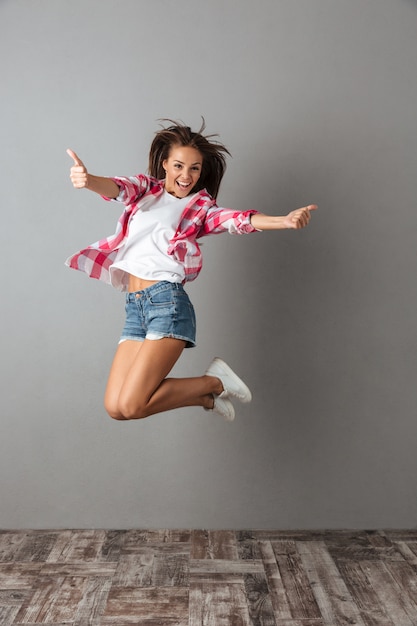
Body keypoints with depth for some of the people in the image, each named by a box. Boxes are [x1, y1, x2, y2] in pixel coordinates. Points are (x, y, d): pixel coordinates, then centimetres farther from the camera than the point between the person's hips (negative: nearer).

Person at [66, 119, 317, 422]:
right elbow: (116, 188, -6)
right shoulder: (145, 187, 16)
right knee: (115, 407, -1)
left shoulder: (201, 207, 8)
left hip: (167, 302, -5)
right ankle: (206, 396, 16)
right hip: (134, 308, 5)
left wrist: (285, 220, -31)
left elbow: (239, 219, -11)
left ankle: (215, 382, 7)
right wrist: (88, 179, -30)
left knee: (131, 406, -14)